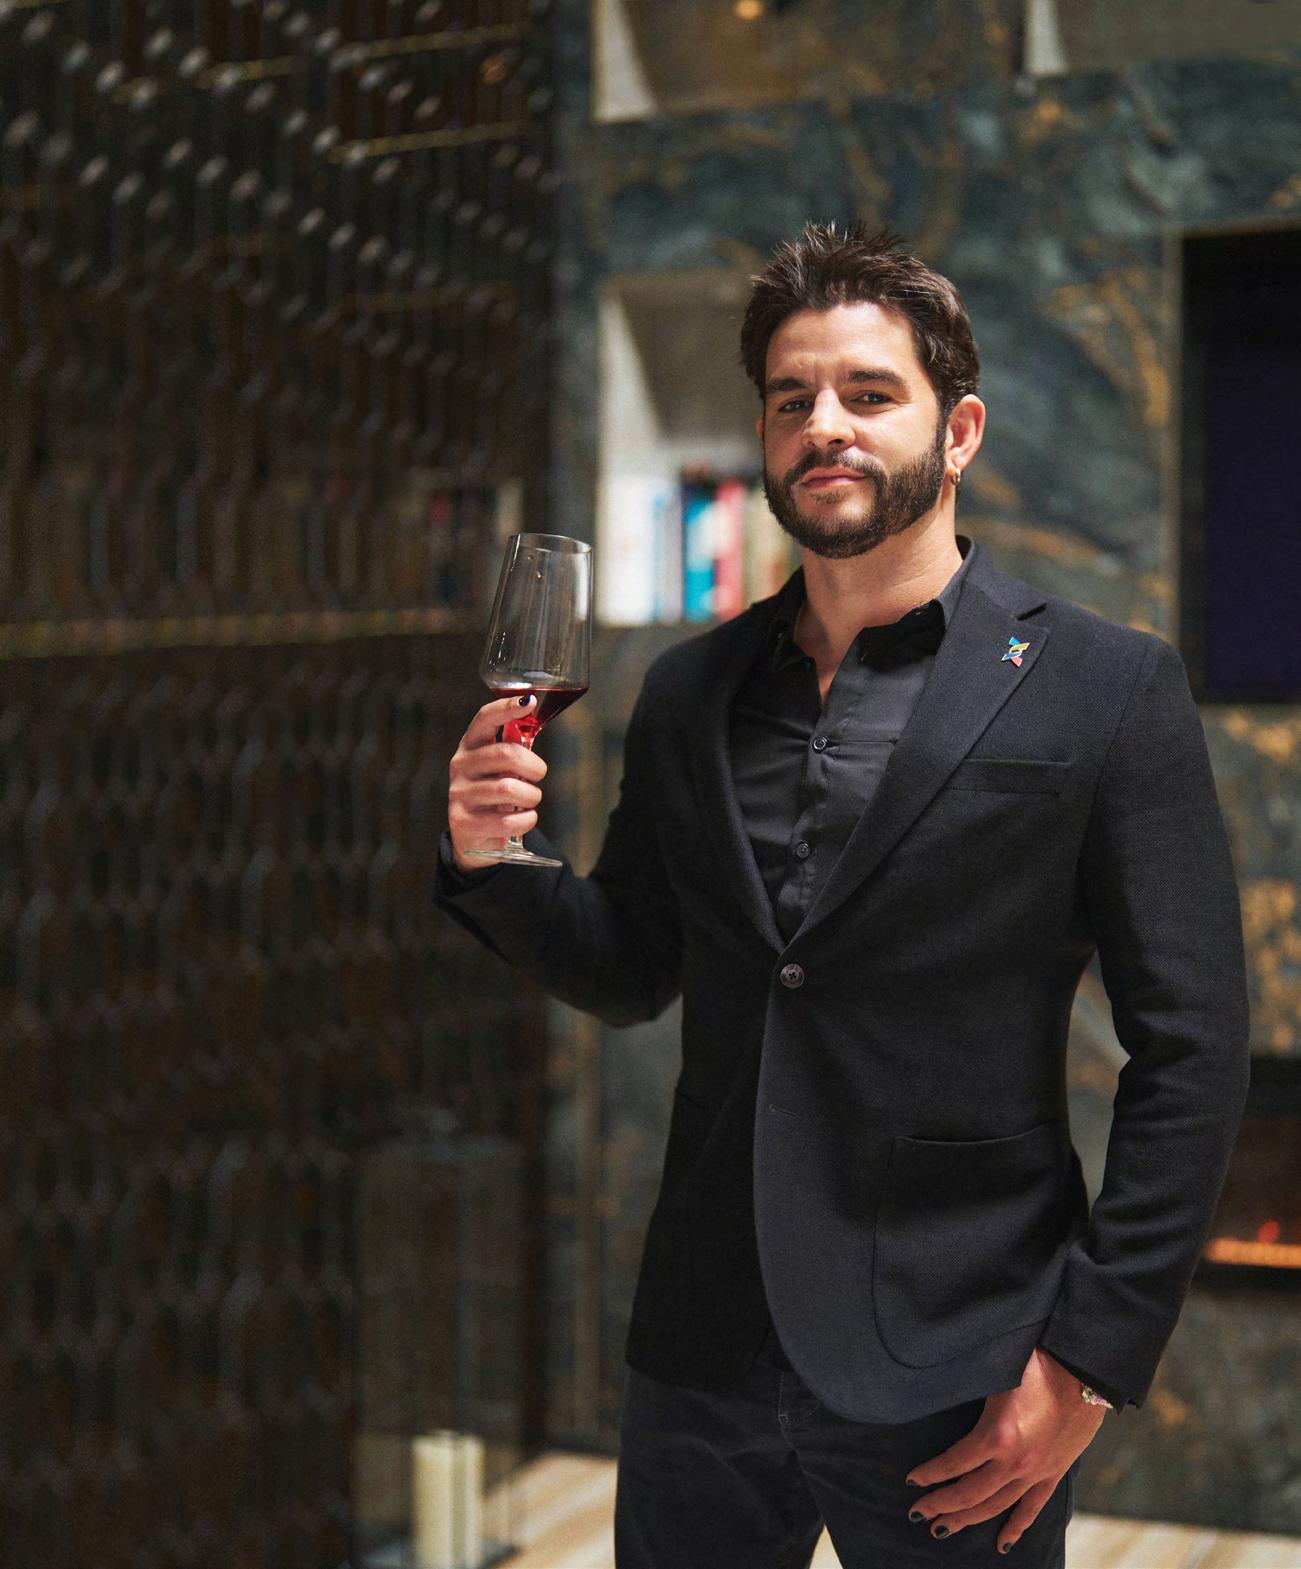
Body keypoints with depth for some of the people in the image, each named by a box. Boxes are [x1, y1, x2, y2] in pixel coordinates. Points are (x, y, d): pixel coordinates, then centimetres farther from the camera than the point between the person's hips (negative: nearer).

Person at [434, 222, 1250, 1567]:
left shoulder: (1106, 690, -7)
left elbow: (1192, 1053, -8)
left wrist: (1094, 1355, -11)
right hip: (705, 1349, 4)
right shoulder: (688, 693, 6)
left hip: (950, 1383, -4)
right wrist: (493, 860, -6)